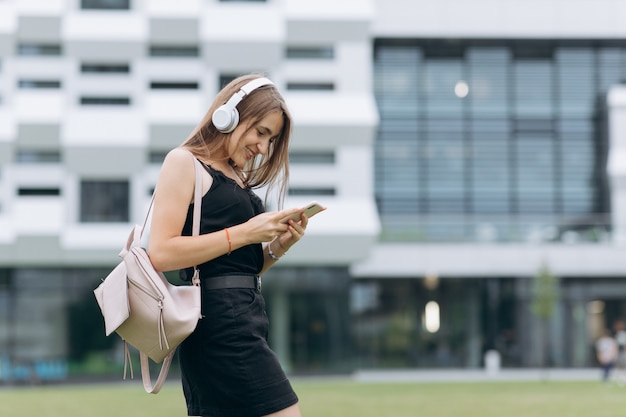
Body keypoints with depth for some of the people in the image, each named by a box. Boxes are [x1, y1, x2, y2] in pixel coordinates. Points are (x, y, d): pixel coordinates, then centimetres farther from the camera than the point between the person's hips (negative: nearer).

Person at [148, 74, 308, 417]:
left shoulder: (237, 178, 21)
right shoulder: (184, 162, -4)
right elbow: (161, 253, -16)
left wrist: (277, 246, 4)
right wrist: (245, 233, -15)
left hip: (243, 321, 9)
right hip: (217, 321, -9)